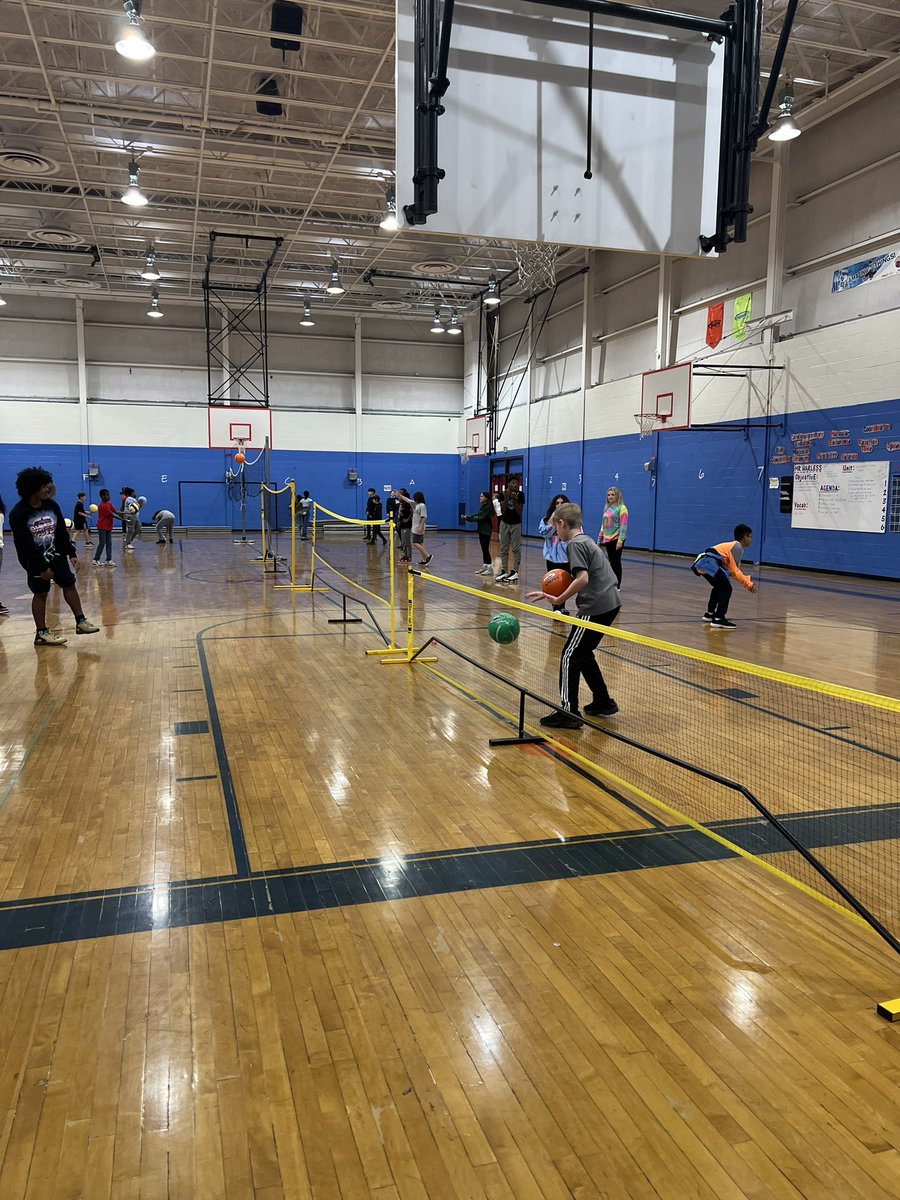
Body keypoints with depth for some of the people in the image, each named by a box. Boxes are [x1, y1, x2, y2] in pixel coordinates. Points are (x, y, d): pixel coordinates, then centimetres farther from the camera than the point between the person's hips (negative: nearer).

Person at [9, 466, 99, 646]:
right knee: (40, 594, 0)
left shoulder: (52, 505, -3)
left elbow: (62, 532, 5)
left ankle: (80, 622, 15)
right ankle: (41, 634, 8)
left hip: (57, 555, 5)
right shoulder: (18, 514, -17)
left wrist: (71, 553, 0)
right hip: (35, 561, -5)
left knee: (69, 584, 5)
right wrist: (41, 567, -19)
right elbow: (25, 545, -18)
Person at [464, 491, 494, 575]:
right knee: (484, 549, 11)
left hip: (486, 531, -9)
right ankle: (484, 567, 17)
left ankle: (490, 569, -5)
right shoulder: (483, 506, 14)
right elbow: (477, 515, 12)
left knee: (485, 549, -8)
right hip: (481, 530, 9)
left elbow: (481, 518, -20)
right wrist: (467, 517, -1)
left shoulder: (488, 507, -14)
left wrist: (468, 518, -16)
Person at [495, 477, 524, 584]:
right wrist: (506, 498, -22)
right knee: (504, 549, 4)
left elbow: (519, 512, -13)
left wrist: (514, 499, -24)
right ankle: (504, 572, 9)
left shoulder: (520, 495, -10)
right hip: (504, 523, 2)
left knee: (516, 549, -3)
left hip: (516, 524, -2)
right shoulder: (502, 494, -7)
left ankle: (515, 572, -1)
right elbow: (503, 511, -12)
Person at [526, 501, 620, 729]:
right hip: (610, 603, 10)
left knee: (570, 656, -3)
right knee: (582, 653, 21)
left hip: (596, 607, -10)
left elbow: (583, 578, -22)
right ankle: (603, 703, 28)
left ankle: (569, 712, -2)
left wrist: (559, 600, -16)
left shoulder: (575, 544, -10)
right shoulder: (587, 540, 19)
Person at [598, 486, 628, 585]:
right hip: (607, 539, 7)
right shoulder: (607, 508, 14)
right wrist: (599, 539, 17)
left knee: (616, 562, -2)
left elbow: (623, 525, -14)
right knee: (611, 562, 12)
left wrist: (620, 540, -21)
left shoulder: (621, 508, -8)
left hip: (616, 539, -7)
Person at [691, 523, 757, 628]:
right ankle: (718, 619, -12)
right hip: (709, 563, -10)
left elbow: (732, 570, 26)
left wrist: (747, 580, 22)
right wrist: (747, 584, 1)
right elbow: (734, 571, -6)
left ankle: (709, 613, 36)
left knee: (719, 586, 27)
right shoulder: (738, 547, -2)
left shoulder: (732, 546, 26)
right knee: (726, 588, -7)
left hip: (702, 562, 10)